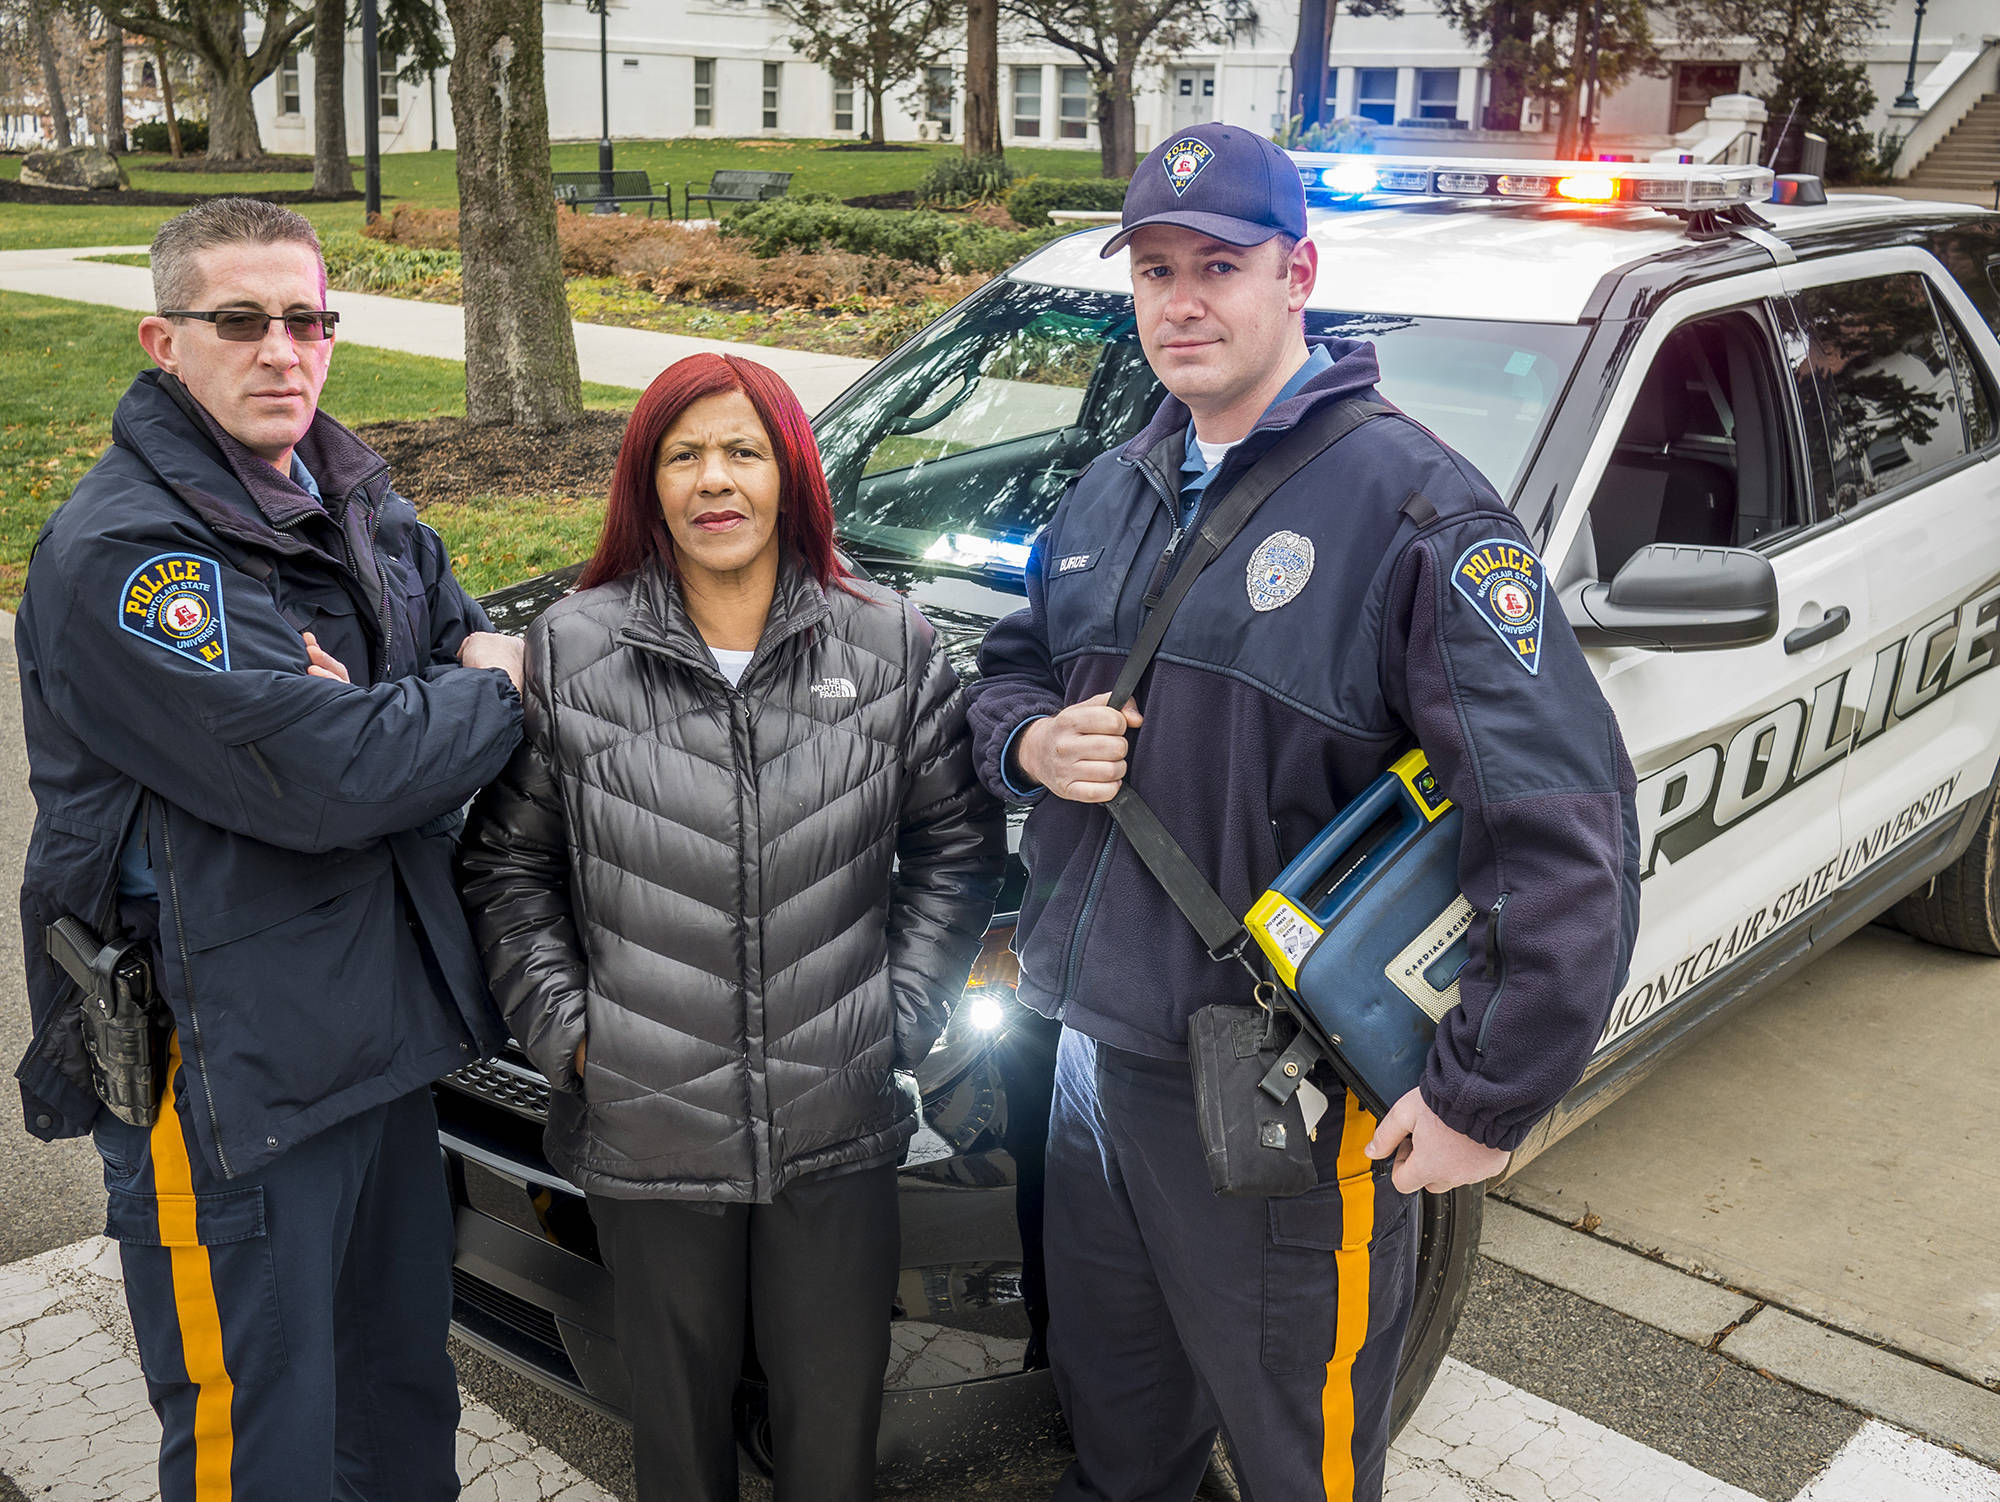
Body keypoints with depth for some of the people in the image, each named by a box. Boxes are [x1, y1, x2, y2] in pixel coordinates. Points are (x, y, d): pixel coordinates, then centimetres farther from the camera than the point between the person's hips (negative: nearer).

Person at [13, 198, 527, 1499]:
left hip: (383, 1032, 8)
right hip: (229, 1072, -8)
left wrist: (389, 710, -10)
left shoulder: (354, 505, 8)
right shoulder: (119, 552, -20)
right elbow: (322, 780, -29)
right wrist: (485, 697, -11)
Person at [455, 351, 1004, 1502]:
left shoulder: (893, 645, -1)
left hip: (841, 1123, 1)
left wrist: (903, 1013, -2)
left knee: (837, 1403, 15)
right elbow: (508, 864, 4)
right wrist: (565, 1027, -5)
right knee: (680, 1403, 18)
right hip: (646, 1129, 0)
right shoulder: (569, 653, -3)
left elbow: (958, 846, 5)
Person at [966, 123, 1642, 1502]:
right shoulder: (1114, 493, 9)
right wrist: (1034, 742, -3)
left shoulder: (1410, 501, -16)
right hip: (1093, 1057, 7)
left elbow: (1567, 827, -21)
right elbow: (1012, 665, 22)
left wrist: (1487, 1097, -20)